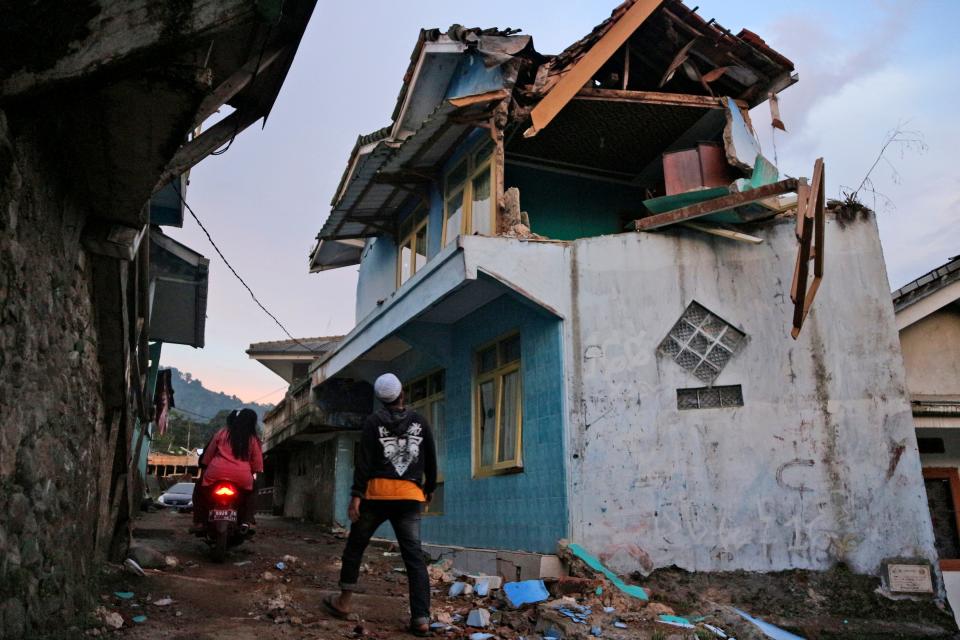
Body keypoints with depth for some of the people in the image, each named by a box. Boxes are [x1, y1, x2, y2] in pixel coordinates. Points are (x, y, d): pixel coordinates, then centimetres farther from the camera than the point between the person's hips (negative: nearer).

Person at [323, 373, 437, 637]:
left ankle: (343, 603, 25)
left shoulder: (374, 422, 2)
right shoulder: (419, 421, 8)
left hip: (377, 492, -1)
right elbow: (431, 459, 12)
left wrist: (356, 495, -8)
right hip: (410, 496, 2)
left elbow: (364, 461, -6)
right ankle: (421, 618, -6)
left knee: (355, 546, 16)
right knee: (414, 556, 0)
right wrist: (429, 488, 24)